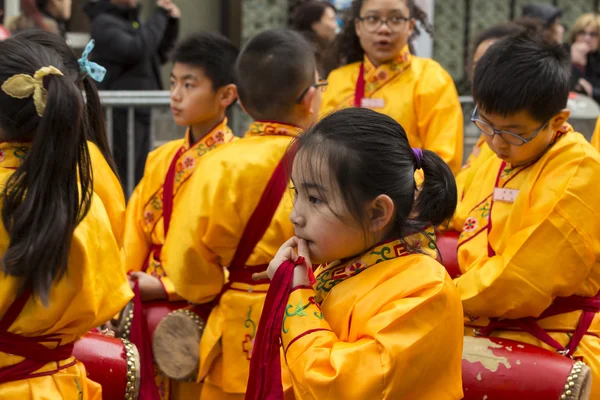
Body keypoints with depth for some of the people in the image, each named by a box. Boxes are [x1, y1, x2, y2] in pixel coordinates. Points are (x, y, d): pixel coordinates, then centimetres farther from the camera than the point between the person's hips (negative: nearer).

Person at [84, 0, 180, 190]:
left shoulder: (131, 19, 15)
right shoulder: (104, 23, -10)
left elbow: (157, 56, 21)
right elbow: (136, 50, -25)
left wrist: (171, 23, 7)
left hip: (140, 112, 9)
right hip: (121, 114, -9)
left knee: (139, 176, 14)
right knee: (125, 175, -10)